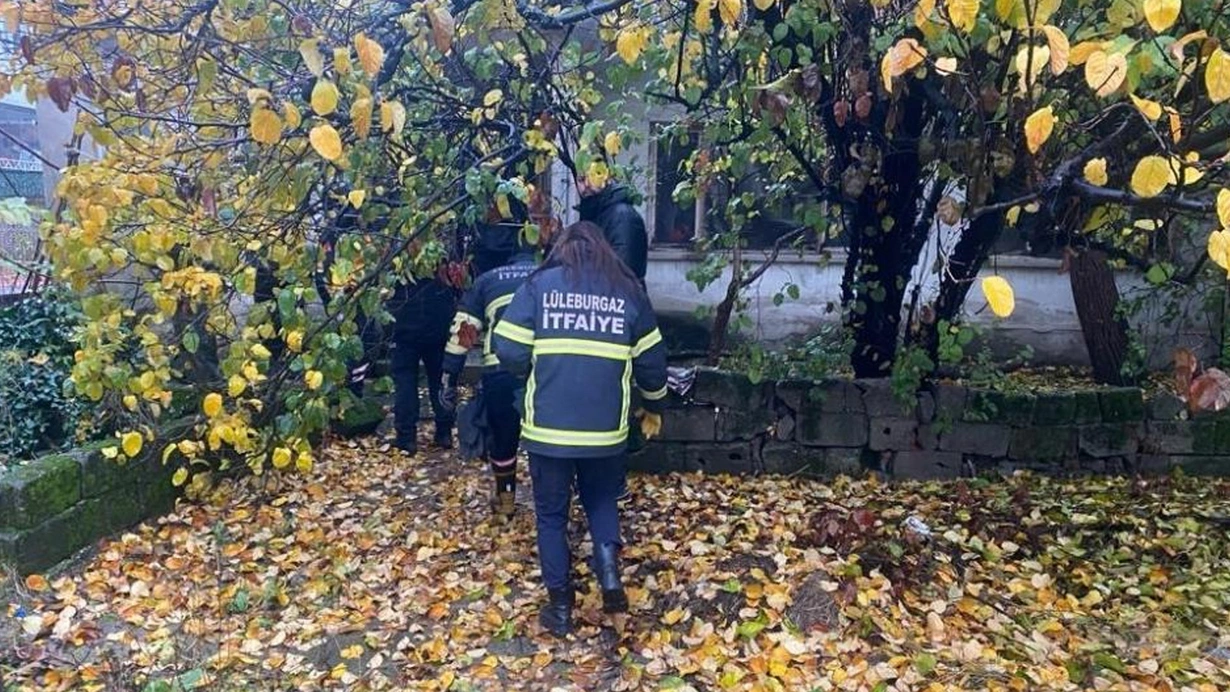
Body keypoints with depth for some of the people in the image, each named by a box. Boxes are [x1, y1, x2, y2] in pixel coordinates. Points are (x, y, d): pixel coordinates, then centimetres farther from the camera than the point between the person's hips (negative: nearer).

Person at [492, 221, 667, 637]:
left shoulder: (540, 284, 0)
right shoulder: (627, 289, 6)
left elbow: (509, 352, -6)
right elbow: (651, 360, 10)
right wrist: (653, 407, 27)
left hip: (548, 425, -2)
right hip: (606, 427, 2)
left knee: (551, 514, 15)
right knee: (601, 500, 26)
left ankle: (560, 607, 19)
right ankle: (609, 572, 5)